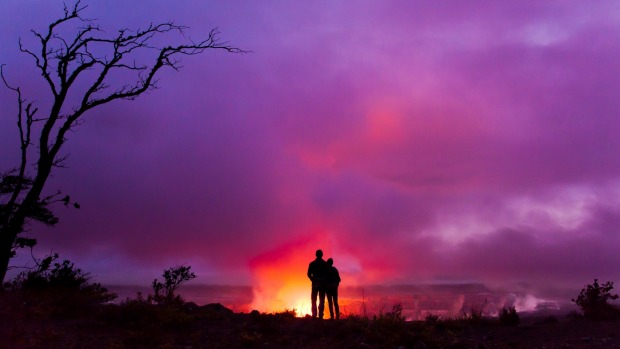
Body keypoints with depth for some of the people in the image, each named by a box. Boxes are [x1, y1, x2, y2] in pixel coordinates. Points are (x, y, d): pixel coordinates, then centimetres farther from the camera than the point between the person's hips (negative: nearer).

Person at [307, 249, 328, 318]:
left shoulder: (312, 263, 3)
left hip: (315, 284, 1)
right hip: (322, 284, -1)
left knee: (314, 300, 6)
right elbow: (327, 274, -3)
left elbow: (309, 274, 1)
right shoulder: (325, 263, 0)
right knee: (321, 300, 2)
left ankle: (314, 315, -2)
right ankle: (320, 315, -5)